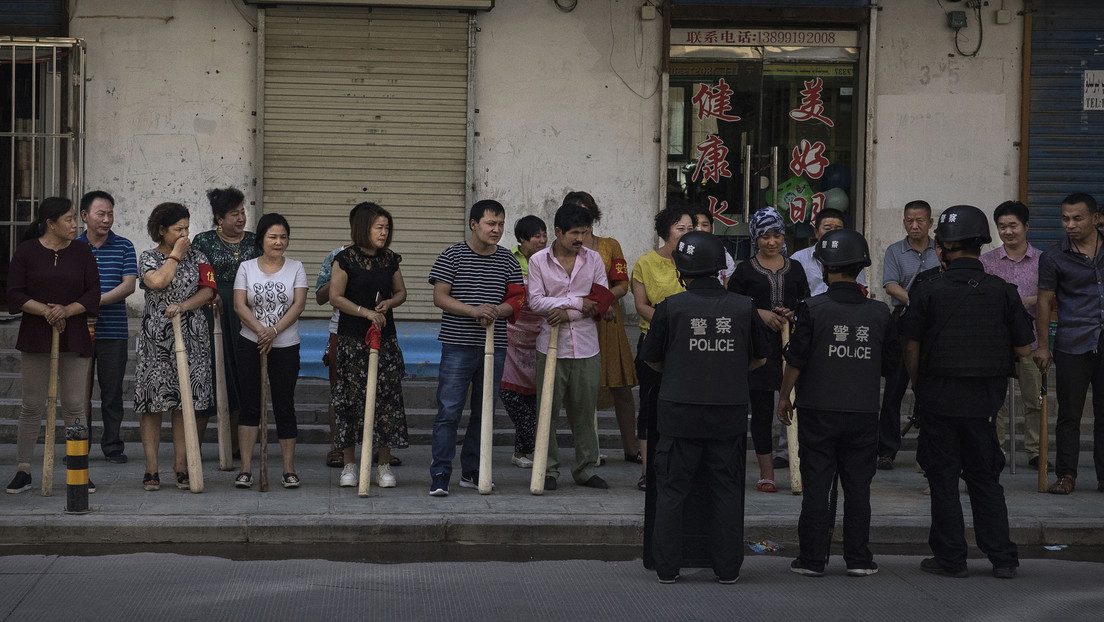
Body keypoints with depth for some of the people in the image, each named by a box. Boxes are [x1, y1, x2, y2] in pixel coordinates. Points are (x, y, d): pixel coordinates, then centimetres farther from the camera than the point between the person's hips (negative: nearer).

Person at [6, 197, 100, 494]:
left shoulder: (81, 252, 6)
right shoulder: (26, 251, 0)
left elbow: (93, 293, 3)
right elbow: (15, 294, -3)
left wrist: (68, 310, -14)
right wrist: (45, 310, -17)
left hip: (74, 337, 1)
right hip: (35, 336, -1)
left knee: (74, 405, 1)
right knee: (32, 405, 2)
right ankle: (22, 471, 9)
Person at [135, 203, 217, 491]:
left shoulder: (196, 256, 10)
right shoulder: (148, 257, 3)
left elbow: (208, 291, 0)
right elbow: (158, 282, -17)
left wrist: (182, 306, -15)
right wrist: (176, 254, -6)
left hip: (191, 337, 2)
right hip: (155, 338, -2)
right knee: (153, 401, -3)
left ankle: (182, 467, 6)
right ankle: (151, 468, 3)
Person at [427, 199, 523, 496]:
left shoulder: (507, 260, 9)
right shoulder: (452, 255, -3)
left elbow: (517, 300, 11)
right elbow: (440, 297, -8)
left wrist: (496, 311, -10)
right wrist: (474, 310, -21)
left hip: (495, 346, 5)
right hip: (458, 345, -4)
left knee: (484, 412, 10)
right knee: (449, 411, -8)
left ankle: (472, 472, 21)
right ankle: (440, 475, -4)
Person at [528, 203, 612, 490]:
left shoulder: (593, 259, 6)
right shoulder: (538, 260, 0)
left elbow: (602, 299, 0)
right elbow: (535, 301, -8)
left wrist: (568, 313, -12)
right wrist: (578, 302, -12)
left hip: (586, 347, 2)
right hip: (551, 346, -2)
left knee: (585, 410, 6)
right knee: (548, 410, 0)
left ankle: (586, 469, 15)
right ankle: (549, 469, 9)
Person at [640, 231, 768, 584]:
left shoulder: (670, 307, -7)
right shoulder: (743, 308, -2)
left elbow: (651, 359, 5)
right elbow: (760, 358, 12)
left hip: (680, 412, -1)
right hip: (730, 414, 2)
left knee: (672, 489, 7)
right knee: (727, 489, 10)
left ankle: (667, 567, 10)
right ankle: (728, 568, 12)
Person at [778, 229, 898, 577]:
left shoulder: (812, 309, -9)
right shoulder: (879, 313, 0)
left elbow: (796, 360, -8)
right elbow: (891, 364, 8)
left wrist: (784, 397, 6)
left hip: (819, 410, -2)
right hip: (864, 412, 2)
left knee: (816, 486, 4)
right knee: (858, 486, 9)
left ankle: (812, 559, 7)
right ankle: (858, 559, 12)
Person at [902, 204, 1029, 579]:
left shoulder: (928, 292, -7)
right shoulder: (1003, 292, -2)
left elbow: (912, 348, -3)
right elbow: (1024, 349, 0)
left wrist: (918, 387, 13)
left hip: (940, 398, -2)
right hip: (984, 402, 3)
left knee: (943, 479, 7)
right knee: (985, 479, 13)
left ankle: (951, 558, 10)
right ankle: (1002, 558, 11)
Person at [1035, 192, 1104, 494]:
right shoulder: (1054, 257, 2)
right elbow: (1044, 300, 4)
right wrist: (1043, 345, 0)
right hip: (1072, 346, -2)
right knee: (1069, 414, 1)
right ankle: (1066, 475, 9)